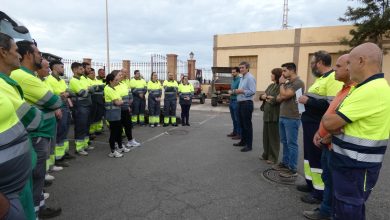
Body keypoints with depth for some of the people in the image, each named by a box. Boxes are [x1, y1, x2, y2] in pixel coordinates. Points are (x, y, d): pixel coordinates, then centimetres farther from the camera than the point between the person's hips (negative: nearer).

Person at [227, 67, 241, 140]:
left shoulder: (240, 80, -15)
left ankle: (239, 134, 6)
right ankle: (235, 132, 28)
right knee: (233, 118, 17)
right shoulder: (233, 80, 14)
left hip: (236, 101, -9)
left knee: (237, 119, -2)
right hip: (231, 101, 9)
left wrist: (233, 92, -13)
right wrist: (230, 91, 8)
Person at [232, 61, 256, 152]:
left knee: (247, 125, -4)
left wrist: (242, 91, -18)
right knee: (242, 124, 16)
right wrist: (236, 91, 2)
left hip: (247, 103, -9)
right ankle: (243, 141, 28)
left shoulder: (250, 78, -12)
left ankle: (249, 145, 4)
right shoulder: (242, 78, 17)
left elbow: (253, 91, -21)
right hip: (240, 103, 10)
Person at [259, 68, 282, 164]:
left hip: (274, 115, -8)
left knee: (273, 136, 2)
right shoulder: (270, 86, 15)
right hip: (266, 113, 8)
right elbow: (261, 96, 16)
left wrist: (268, 97, -10)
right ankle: (266, 154, 29)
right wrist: (263, 96, -7)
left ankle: (273, 157, 14)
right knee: (266, 135, 15)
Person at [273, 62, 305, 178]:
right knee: (285, 142, 16)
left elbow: (284, 95, -20)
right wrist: (281, 96, -9)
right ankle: (285, 163, 28)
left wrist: (282, 83, -5)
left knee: (291, 143, -2)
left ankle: (292, 169, 6)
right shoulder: (287, 83, 16)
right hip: (282, 117, 9)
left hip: (292, 118, -9)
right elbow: (279, 98, 14)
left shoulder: (298, 83, -12)